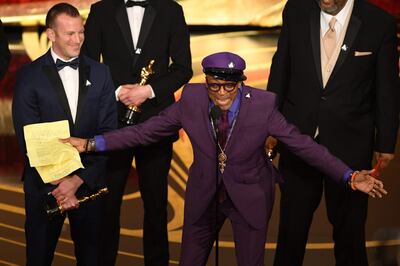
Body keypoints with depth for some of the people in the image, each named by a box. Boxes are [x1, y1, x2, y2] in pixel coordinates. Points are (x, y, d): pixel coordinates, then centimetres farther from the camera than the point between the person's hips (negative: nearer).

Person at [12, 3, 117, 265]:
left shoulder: (100, 72, 3)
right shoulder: (29, 75, -4)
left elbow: (108, 130, -2)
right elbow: (28, 138, -8)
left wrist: (79, 179, -11)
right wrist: (57, 183, -13)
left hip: (90, 180, 2)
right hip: (45, 182, -2)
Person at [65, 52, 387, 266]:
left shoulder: (262, 105, -22)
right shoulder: (191, 100, -17)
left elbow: (302, 144, -18)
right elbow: (146, 131, -11)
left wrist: (349, 176, -25)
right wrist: (92, 143, -14)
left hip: (249, 196, -2)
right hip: (203, 195, 2)